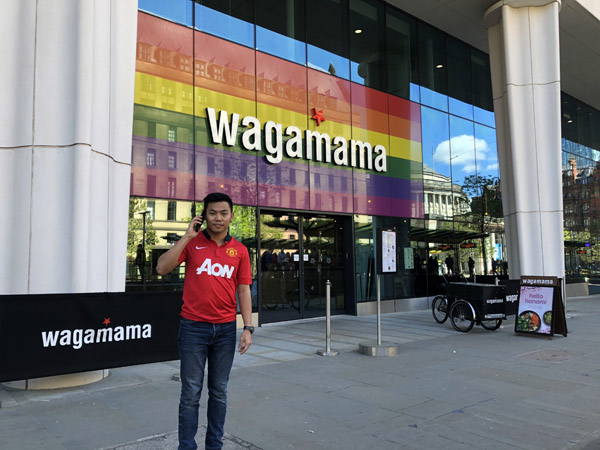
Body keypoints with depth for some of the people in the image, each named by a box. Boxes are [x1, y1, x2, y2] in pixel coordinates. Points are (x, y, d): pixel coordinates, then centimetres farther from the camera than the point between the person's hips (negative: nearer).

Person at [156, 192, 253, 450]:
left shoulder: (239, 251, 5)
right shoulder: (192, 243, 1)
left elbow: (243, 290, 5)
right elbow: (162, 268, -10)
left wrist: (248, 328, -2)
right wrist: (187, 237, -12)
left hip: (226, 329, 2)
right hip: (193, 327, -2)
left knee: (219, 392, 13)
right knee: (191, 393, 4)